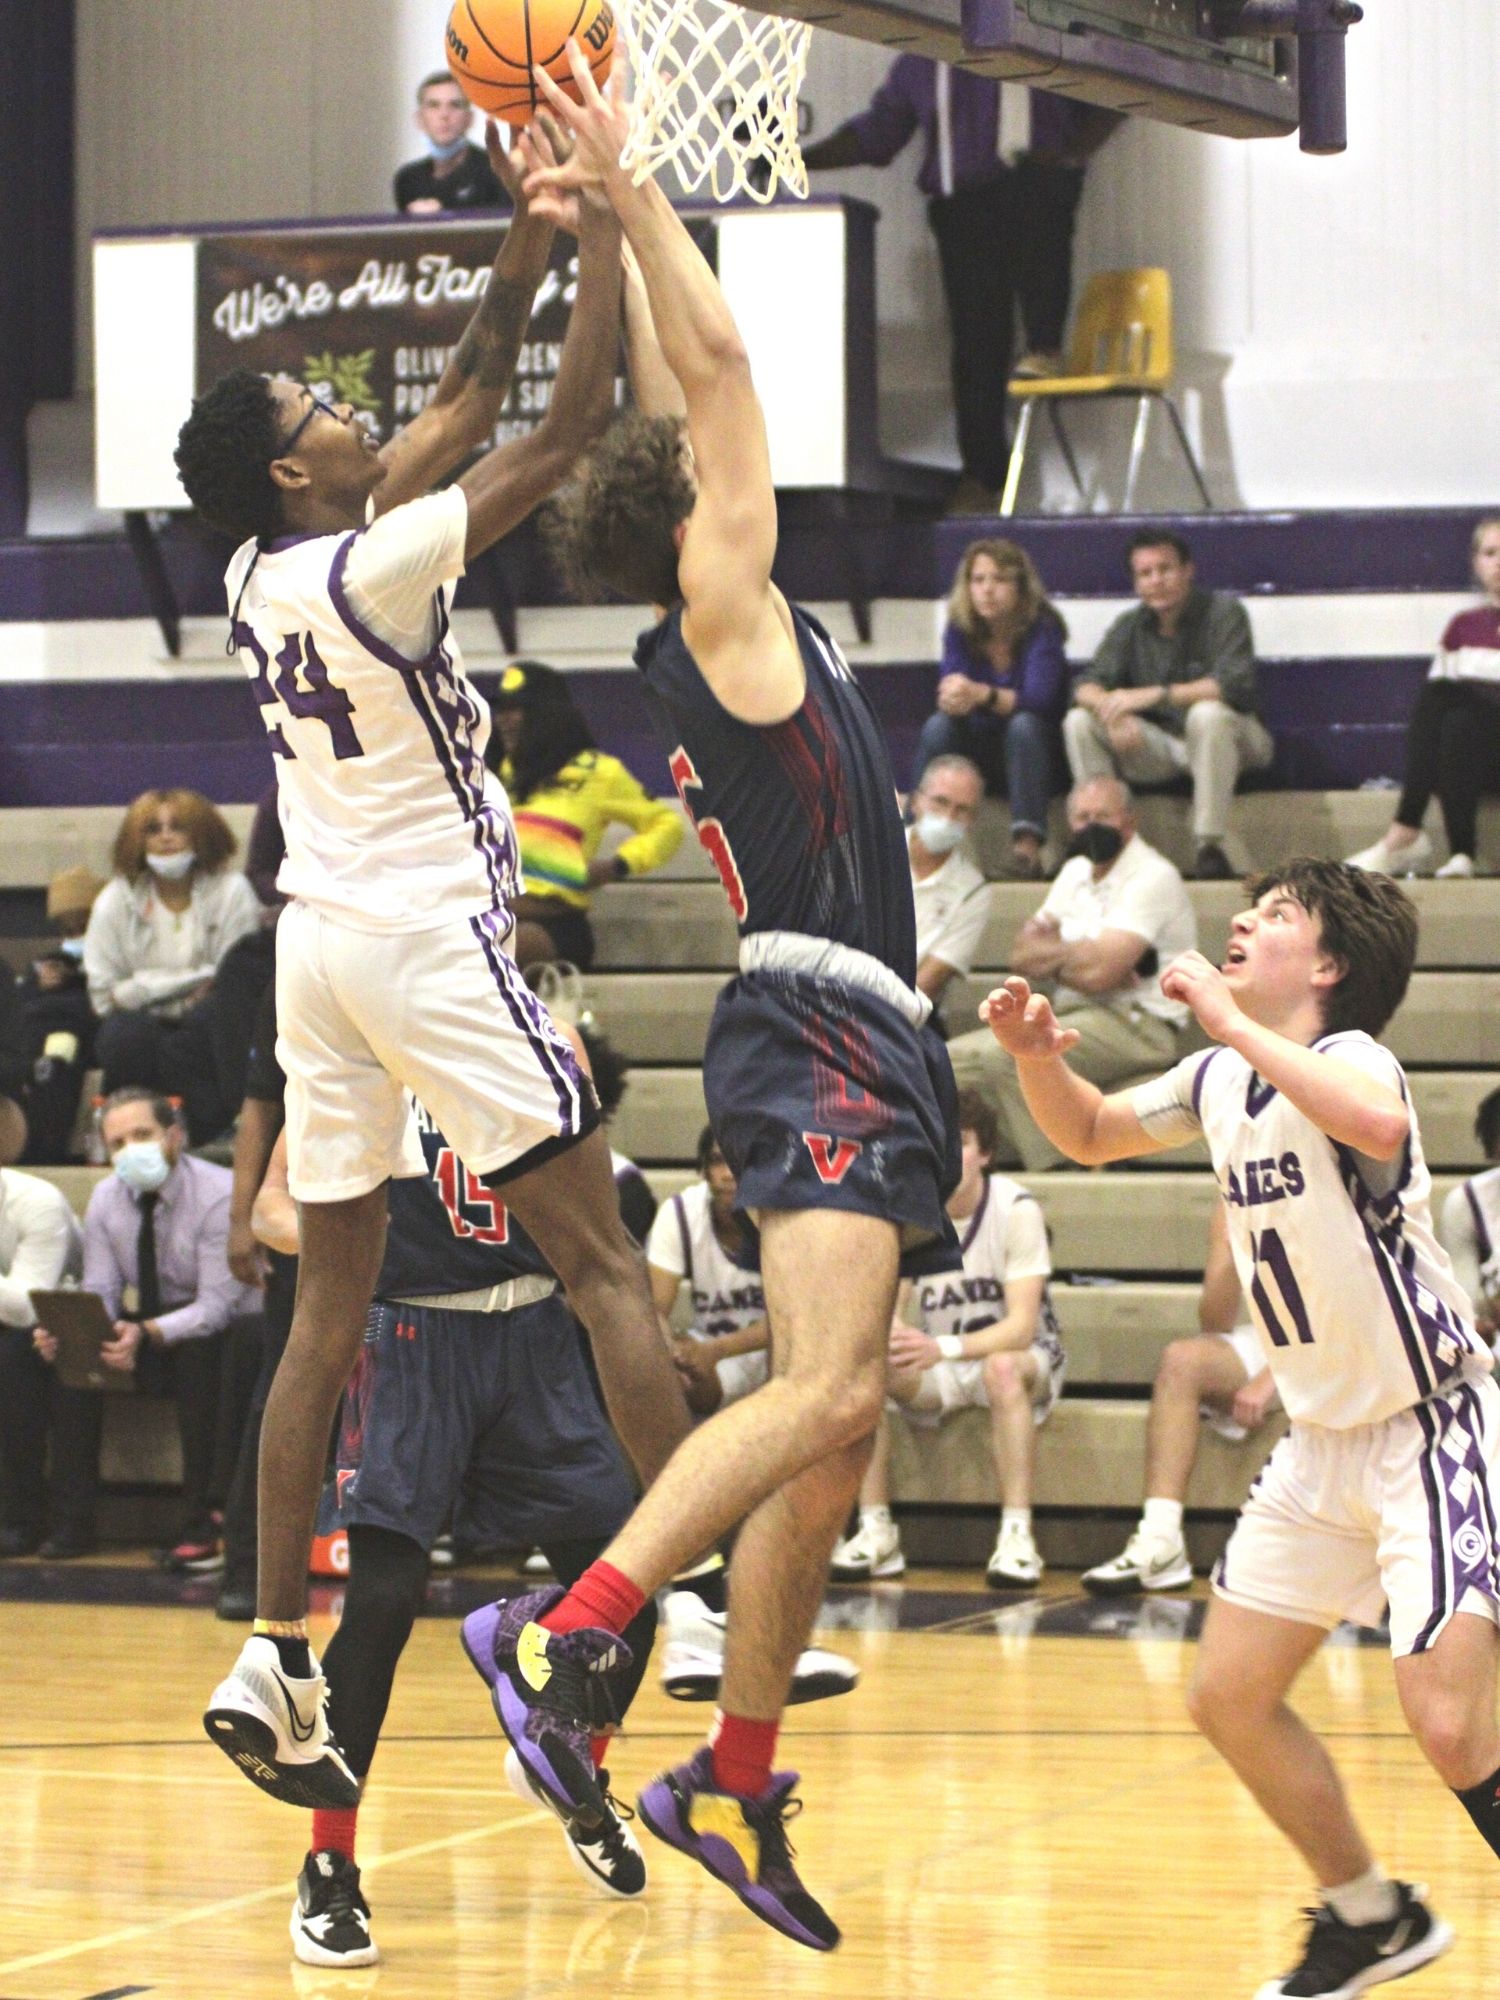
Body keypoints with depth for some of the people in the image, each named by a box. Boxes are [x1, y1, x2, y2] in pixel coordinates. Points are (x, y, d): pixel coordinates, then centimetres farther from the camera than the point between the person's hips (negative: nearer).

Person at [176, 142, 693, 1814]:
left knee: (331, 1315, 8)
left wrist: (524, 251, 13)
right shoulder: (375, 567, -14)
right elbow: (568, 428, -13)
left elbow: (466, 407, 17)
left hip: (319, 950, 8)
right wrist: (605, 242, -6)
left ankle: (273, 1661, 5)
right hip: (429, 938, -8)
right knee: (602, 1267, -5)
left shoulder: (259, 577, 8)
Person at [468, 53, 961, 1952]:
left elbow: (678, 400, 23)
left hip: (852, 1043, 9)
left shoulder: (718, 634, 16)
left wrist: (607, 214, 24)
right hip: (820, 1035, -9)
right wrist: (629, 191, -6)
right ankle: (560, 1629, -30)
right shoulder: (726, 619, -6)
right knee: (823, 1389, -24)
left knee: (829, 1448, 8)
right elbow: (717, 366, -9)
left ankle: (734, 1784, 11)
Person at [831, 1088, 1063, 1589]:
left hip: (1022, 1356, -4)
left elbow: (1022, 1326, -26)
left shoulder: (1016, 1209, -18)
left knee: (1002, 1368, -39)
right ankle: (876, 1532, -22)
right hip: (938, 1370, 4)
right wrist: (893, 1334, -40)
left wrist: (943, 1347, -43)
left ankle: (1016, 1537, -40)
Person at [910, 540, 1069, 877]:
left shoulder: (1042, 629, -15)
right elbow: (949, 689, -16)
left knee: (1023, 724, -33)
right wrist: (954, 698, -41)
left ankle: (1027, 844, -42)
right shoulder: (960, 631, -3)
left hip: (1035, 752, -3)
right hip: (979, 754, 3)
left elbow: (1038, 699, -30)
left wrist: (983, 695, -48)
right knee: (938, 725, -24)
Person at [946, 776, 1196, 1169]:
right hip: (1072, 1017, 9)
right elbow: (1022, 956, 10)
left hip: (1133, 1024, -9)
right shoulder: (1076, 871, 17)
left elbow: (1097, 972, -20)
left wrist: (1049, 953, 1)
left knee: (1003, 1056, -29)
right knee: (955, 1058, -6)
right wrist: (1074, 955, -10)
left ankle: (1055, 1169, -22)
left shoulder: (1151, 878, -11)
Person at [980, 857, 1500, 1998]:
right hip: (1326, 1441, 9)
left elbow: (1378, 1128, -43)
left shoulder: (1351, 1057, -18)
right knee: (1230, 1696, 9)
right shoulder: (1219, 1080, 6)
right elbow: (1093, 1136, 23)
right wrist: (1038, 1057, 2)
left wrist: (1232, 1020, -35)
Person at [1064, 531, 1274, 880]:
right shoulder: (1130, 626, 5)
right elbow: (1086, 686, -6)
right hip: (1163, 746, 5)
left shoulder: (1222, 612, -11)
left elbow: (1235, 686, -26)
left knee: (1208, 714, -38)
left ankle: (1210, 848, -35)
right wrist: (1111, 710, -31)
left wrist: (1155, 695, -33)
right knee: (1079, 722, -14)